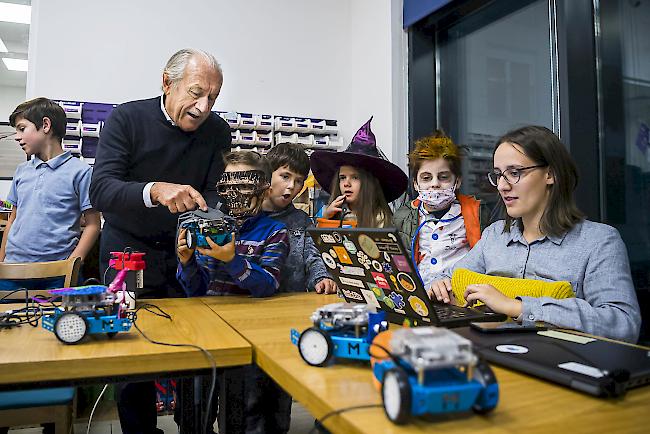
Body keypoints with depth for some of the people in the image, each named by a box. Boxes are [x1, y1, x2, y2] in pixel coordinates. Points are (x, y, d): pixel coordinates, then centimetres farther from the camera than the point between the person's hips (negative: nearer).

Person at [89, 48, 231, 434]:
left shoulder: (218, 132, -3)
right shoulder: (127, 119, -12)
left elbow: (213, 193, -3)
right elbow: (100, 189, -22)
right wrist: (154, 191, -41)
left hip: (187, 252, 3)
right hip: (129, 250, -2)